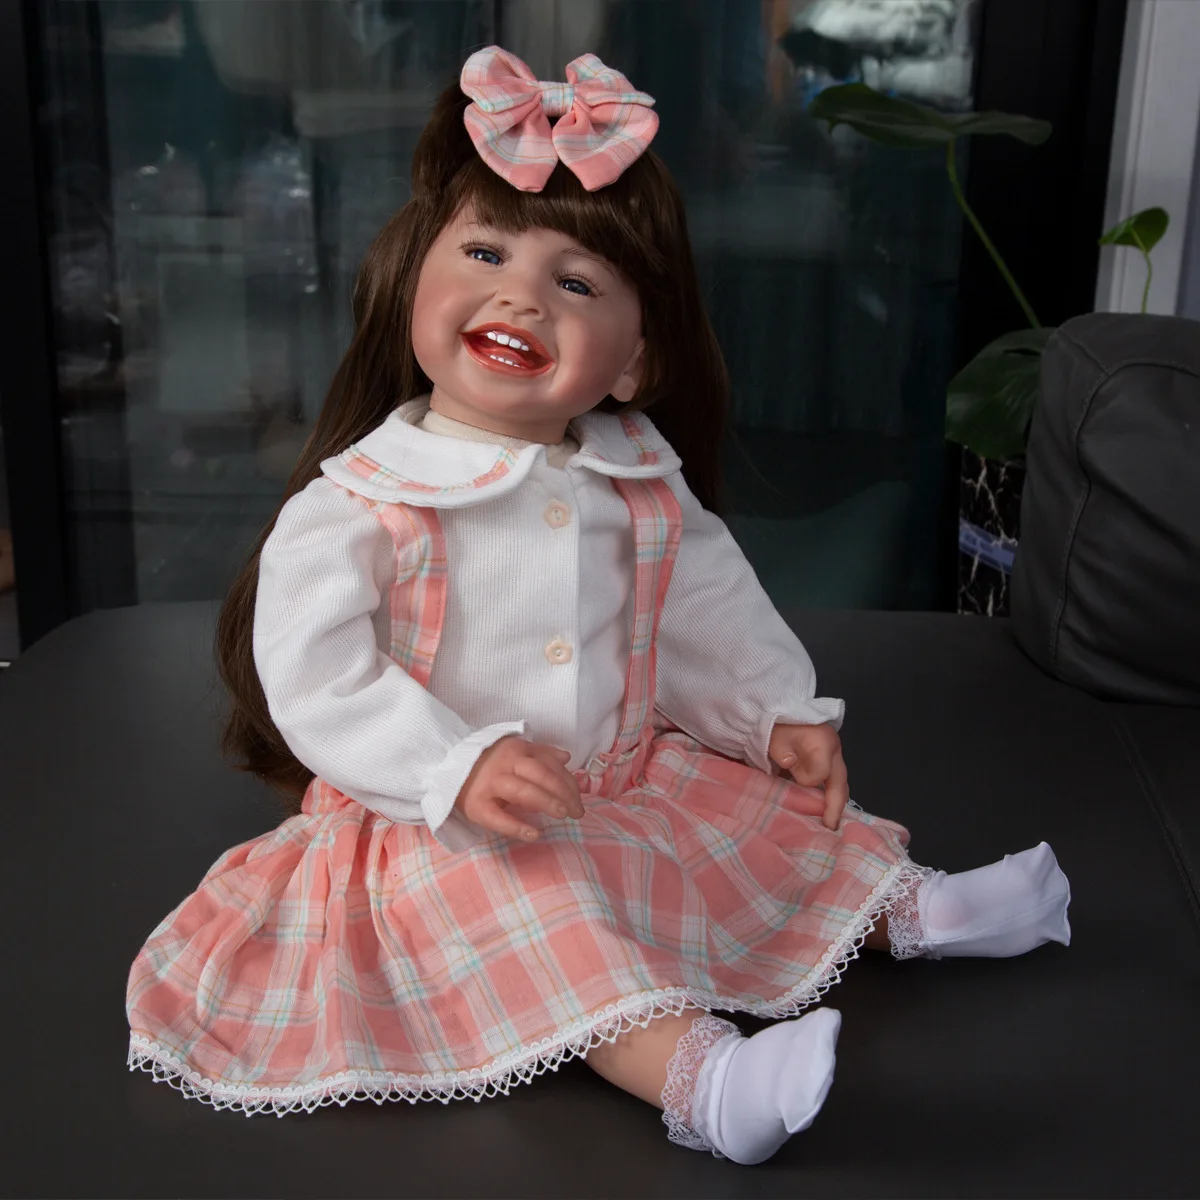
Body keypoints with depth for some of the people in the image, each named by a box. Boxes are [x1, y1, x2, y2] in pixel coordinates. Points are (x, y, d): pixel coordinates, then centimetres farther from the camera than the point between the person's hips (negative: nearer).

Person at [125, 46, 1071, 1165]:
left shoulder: (640, 481, 2)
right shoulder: (359, 499, -15)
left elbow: (713, 602, 16)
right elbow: (311, 674, -21)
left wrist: (783, 710, 9)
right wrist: (458, 768, -31)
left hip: (634, 779, 6)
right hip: (437, 823, -6)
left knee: (771, 811, 6)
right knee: (524, 907, -32)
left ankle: (908, 907, 23)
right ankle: (693, 1075, -42)